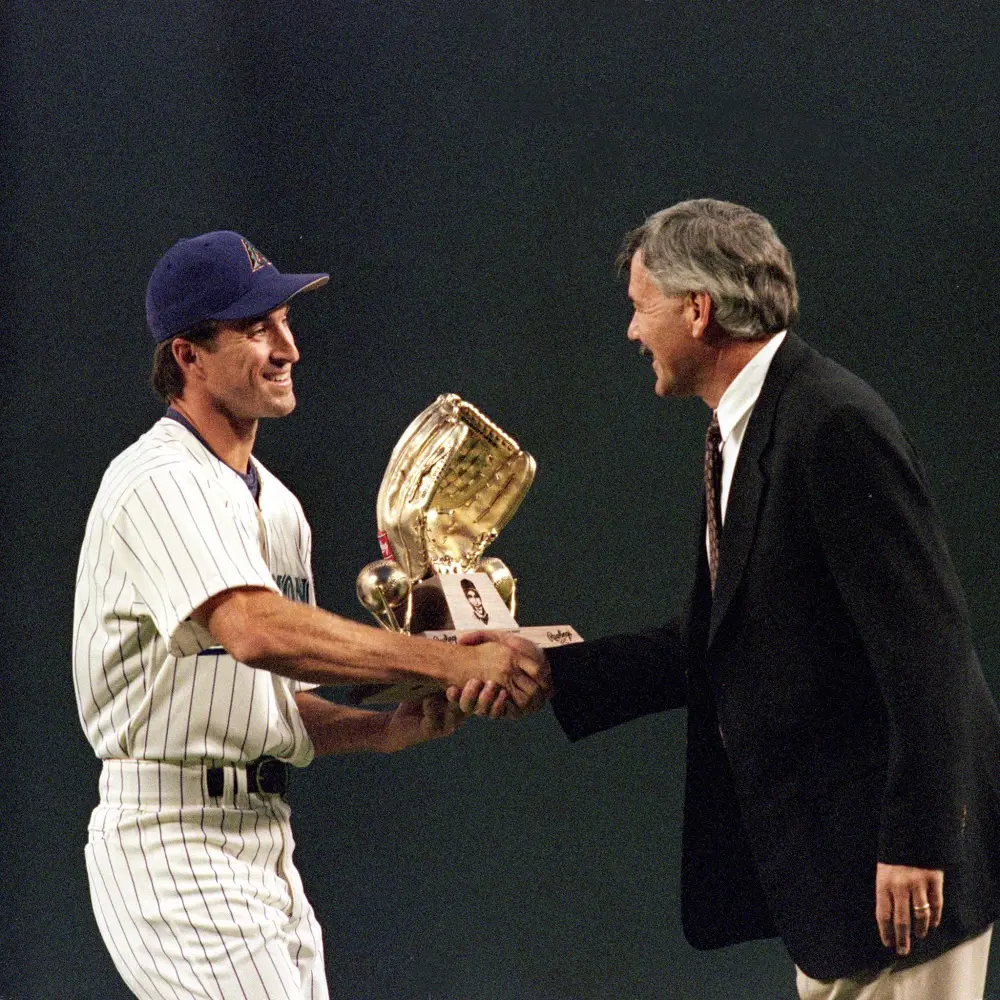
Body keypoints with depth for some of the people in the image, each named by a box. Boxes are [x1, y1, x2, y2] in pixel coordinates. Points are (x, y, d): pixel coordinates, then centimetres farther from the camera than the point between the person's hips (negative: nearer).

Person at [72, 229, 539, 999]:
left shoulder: (274, 504, 18)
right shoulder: (161, 482, -13)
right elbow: (257, 631, -31)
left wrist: (389, 728, -1)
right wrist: (453, 663, -33)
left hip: (266, 848, 9)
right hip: (172, 843, -9)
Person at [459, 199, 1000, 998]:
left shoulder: (835, 424, -18)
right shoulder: (745, 434, 14)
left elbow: (924, 637, -22)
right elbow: (720, 639, 17)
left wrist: (915, 841, -23)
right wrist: (549, 672, 14)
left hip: (896, 842, -10)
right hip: (826, 845, 10)